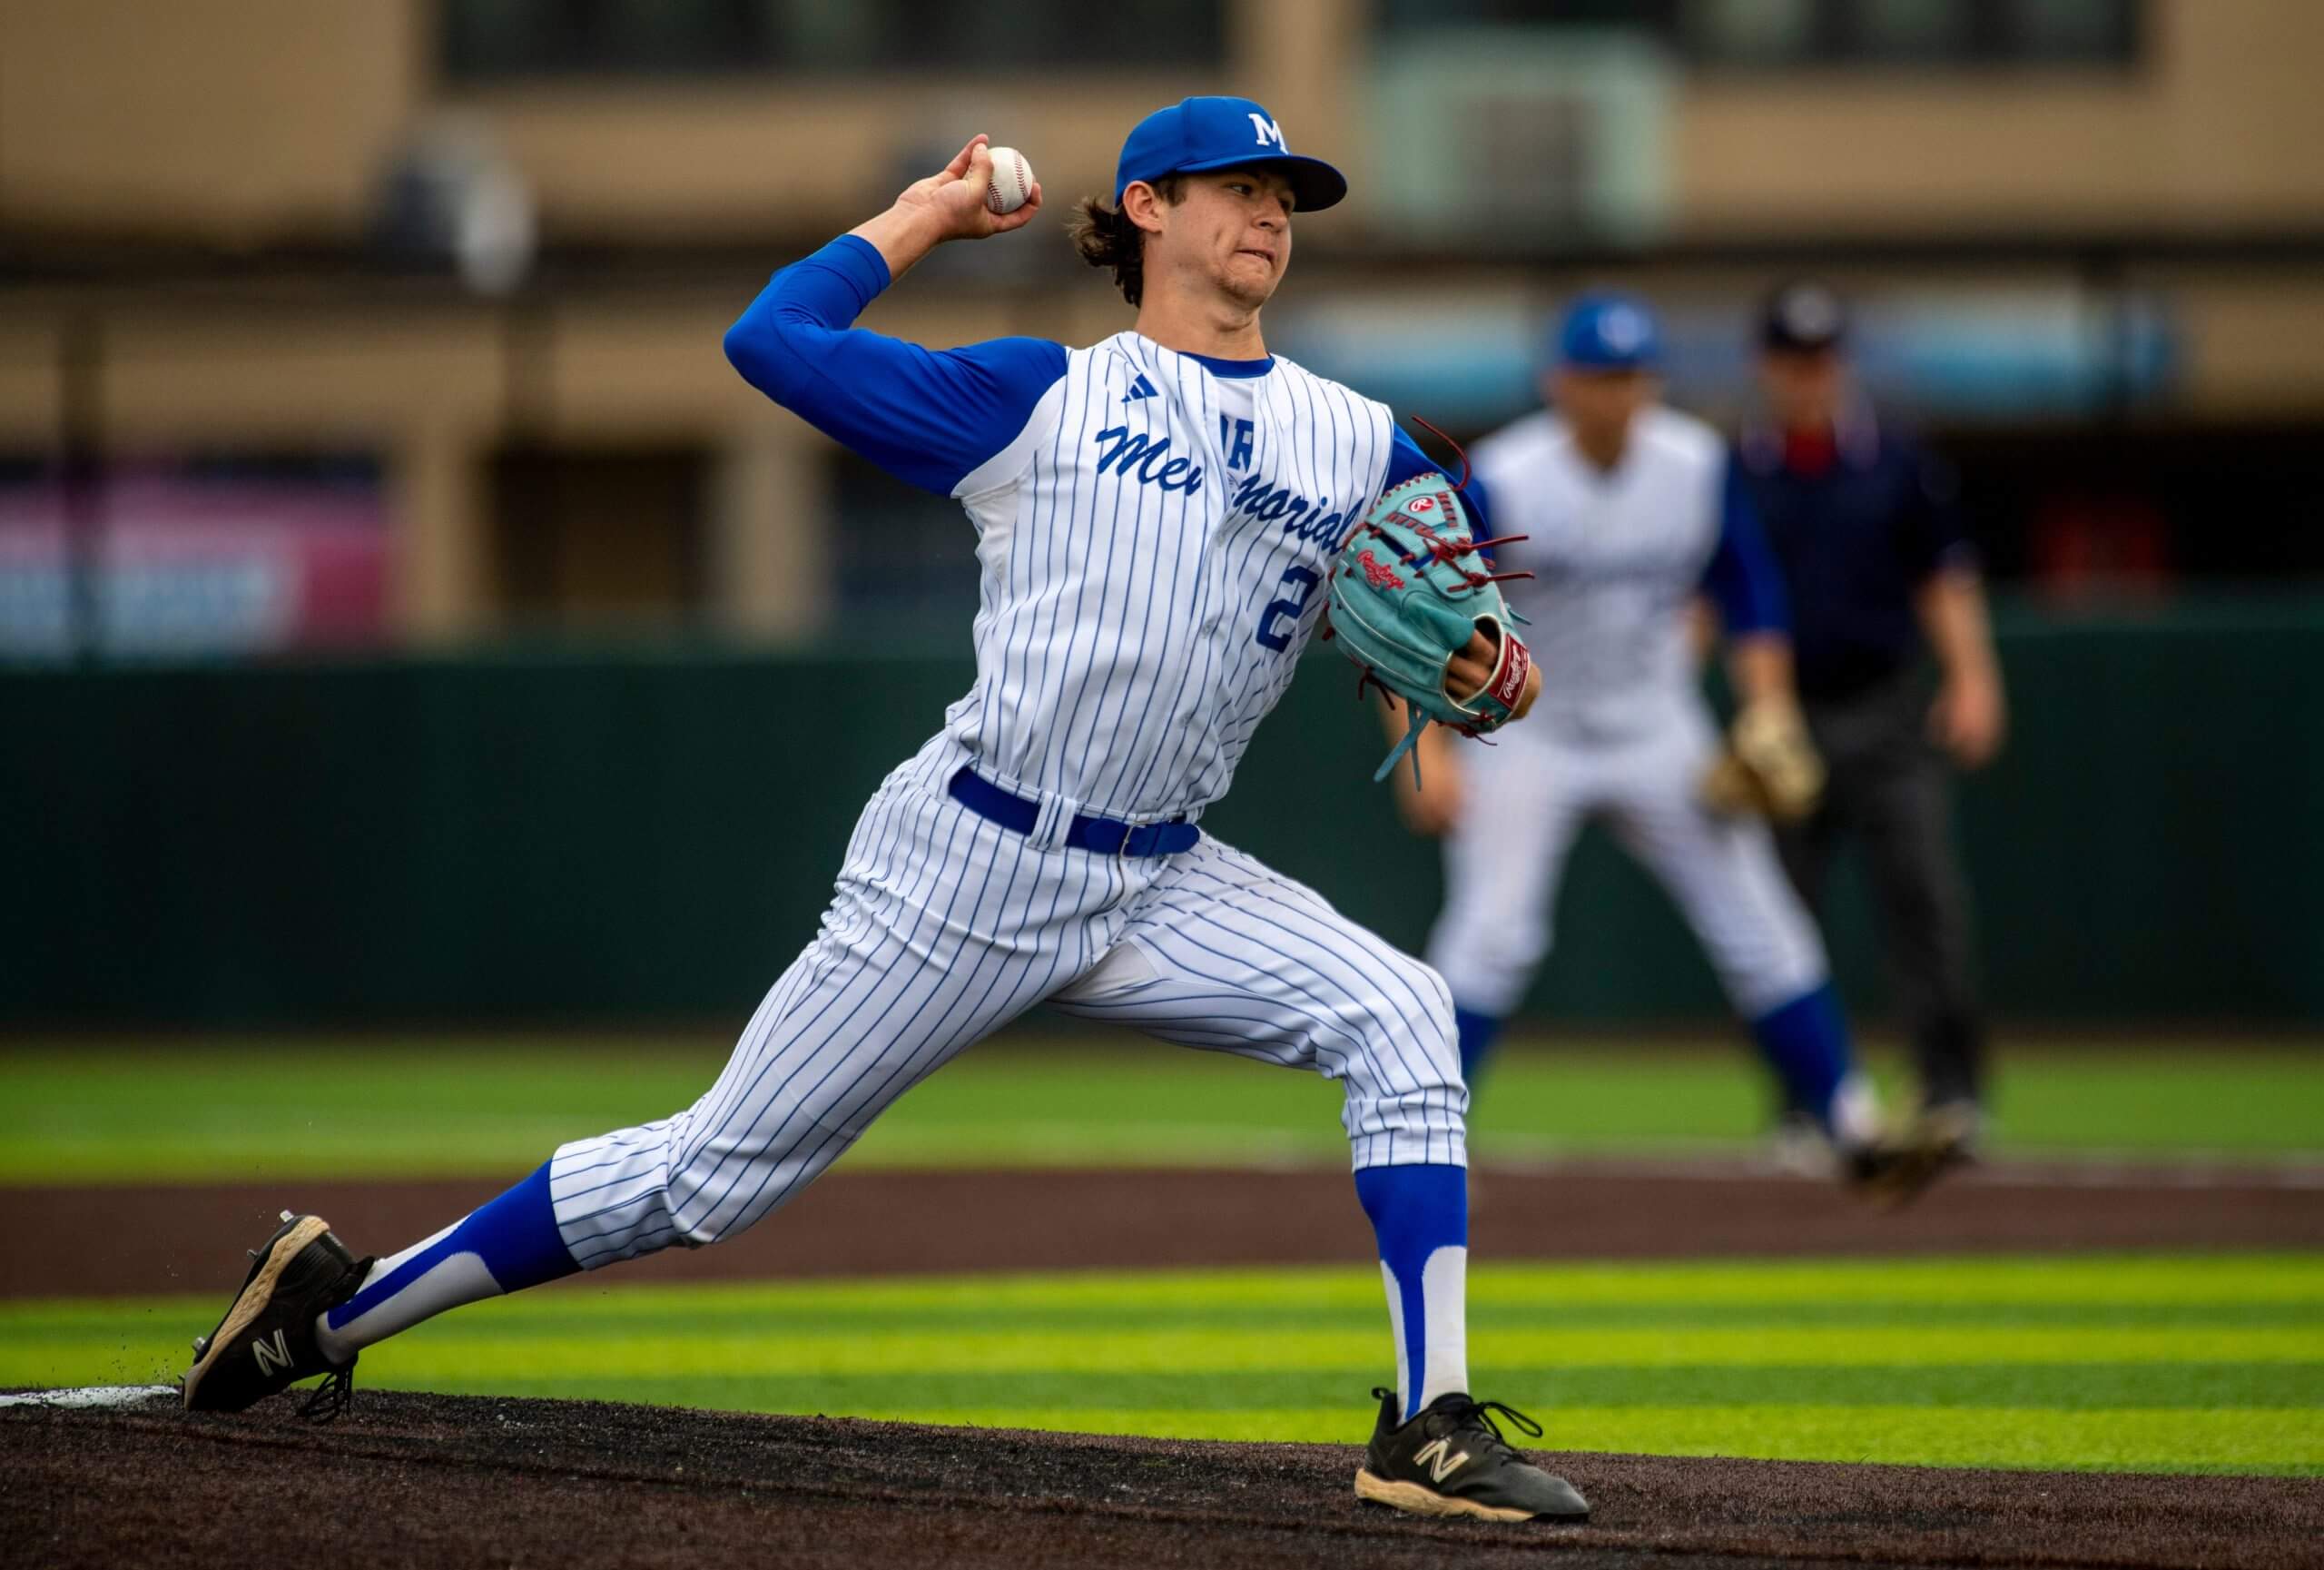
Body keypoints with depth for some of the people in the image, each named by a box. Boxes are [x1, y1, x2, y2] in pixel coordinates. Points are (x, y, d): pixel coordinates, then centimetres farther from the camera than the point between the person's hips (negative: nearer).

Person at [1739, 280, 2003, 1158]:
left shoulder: (1898, 465, 5)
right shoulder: (1735, 476, 3)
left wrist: (1971, 678, -1)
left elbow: (1943, 579, 10)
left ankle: (1951, 1093, -12)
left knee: (1924, 897, -12)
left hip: (1886, 718, 0)